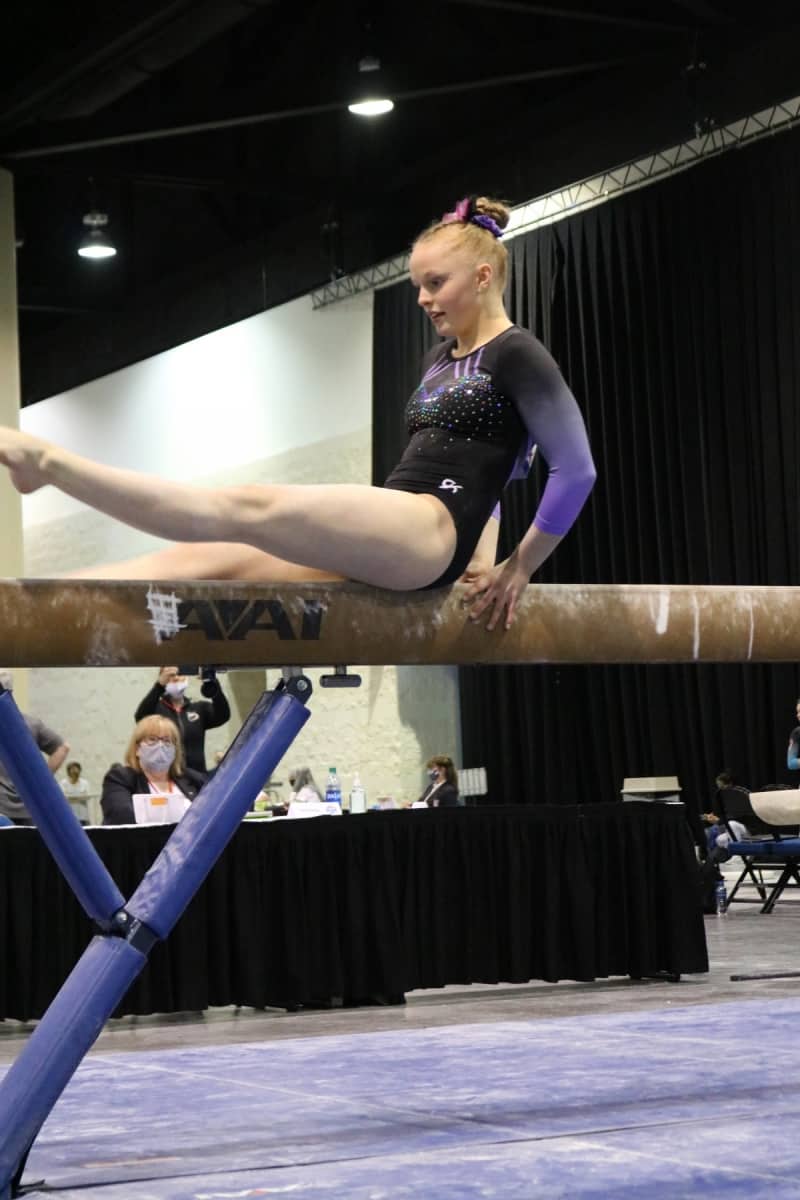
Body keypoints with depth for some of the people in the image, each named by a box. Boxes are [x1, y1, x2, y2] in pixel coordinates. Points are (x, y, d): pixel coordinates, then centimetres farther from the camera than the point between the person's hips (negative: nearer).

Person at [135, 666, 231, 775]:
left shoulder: (199, 708, 12)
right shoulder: (156, 708, 3)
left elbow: (223, 715, -5)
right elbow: (141, 717, -19)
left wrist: (214, 684, -21)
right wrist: (160, 685, -31)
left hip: (197, 776, 3)